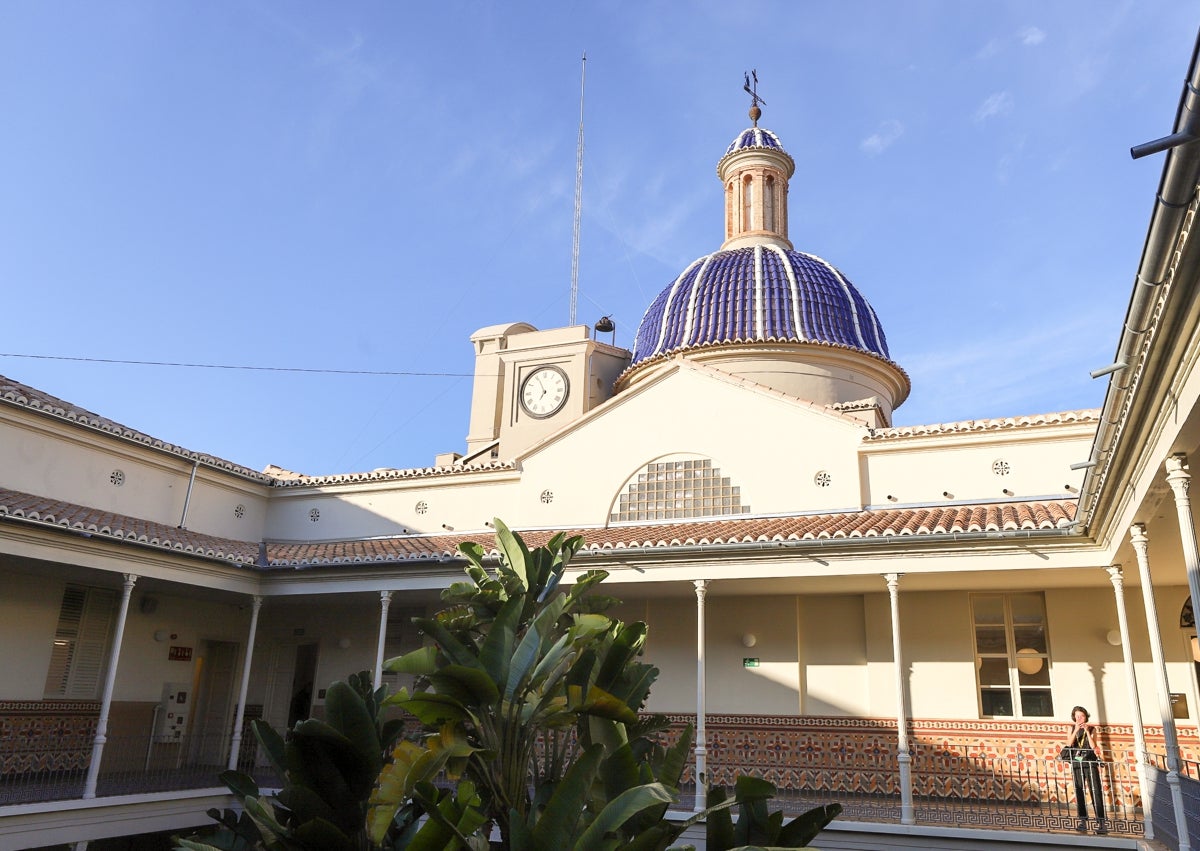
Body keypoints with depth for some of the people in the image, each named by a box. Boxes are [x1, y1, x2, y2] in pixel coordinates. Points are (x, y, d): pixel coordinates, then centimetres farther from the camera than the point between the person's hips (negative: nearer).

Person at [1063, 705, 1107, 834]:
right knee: (1079, 793, 1)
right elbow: (1069, 743, -4)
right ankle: (1082, 822, 4)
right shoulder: (1072, 728, 11)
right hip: (1076, 764, 2)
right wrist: (1076, 730, -12)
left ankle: (1101, 823, -9)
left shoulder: (1092, 729, 6)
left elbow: (1093, 746, -6)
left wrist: (1087, 731, -13)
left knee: (1096, 792, -8)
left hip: (1090, 763, -2)